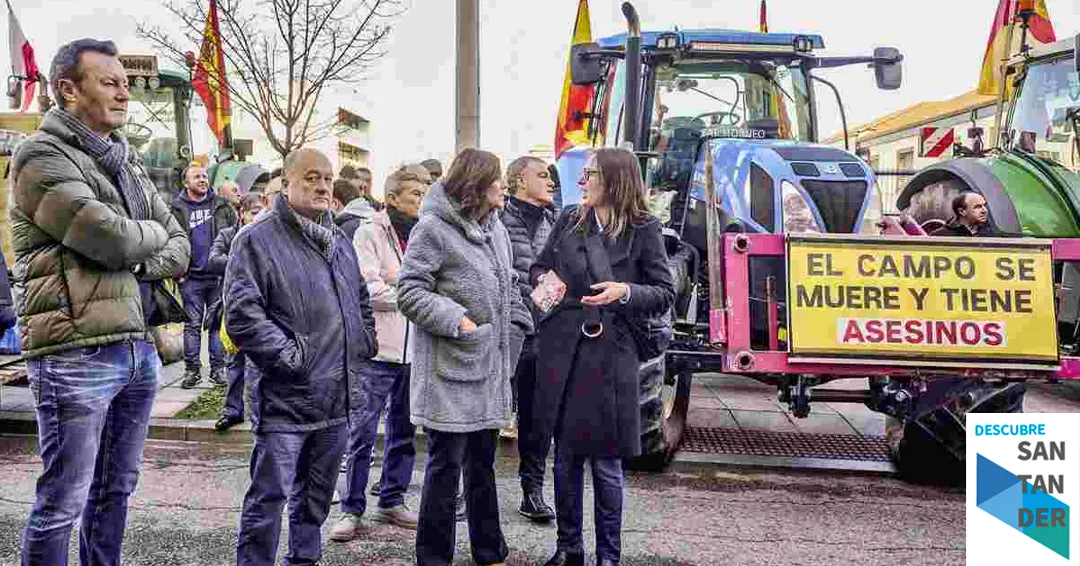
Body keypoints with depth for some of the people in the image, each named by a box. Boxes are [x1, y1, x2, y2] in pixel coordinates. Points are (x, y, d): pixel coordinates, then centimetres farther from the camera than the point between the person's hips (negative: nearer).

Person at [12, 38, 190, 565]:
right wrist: (152, 233, 1)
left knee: (115, 489, 18)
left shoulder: (127, 161, 17)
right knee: (62, 502, 0)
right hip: (76, 353, -8)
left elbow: (179, 245, 16)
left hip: (139, 347, 8)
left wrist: (151, 262, -5)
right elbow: (111, 238, -20)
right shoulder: (43, 156, -8)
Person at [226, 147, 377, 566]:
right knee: (269, 498, -1)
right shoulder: (258, 238, -10)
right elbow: (241, 313, -17)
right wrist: (289, 356, -18)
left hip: (336, 397, 7)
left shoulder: (339, 241, 15)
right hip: (284, 397, -7)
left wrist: (362, 350, 13)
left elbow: (361, 303, 25)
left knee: (316, 496, 19)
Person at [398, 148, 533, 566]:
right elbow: (409, 292, -14)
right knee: (446, 465, 0)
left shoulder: (495, 228, 13)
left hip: (490, 365, 8)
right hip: (450, 366, -8)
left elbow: (510, 288, 22)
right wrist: (454, 320, -20)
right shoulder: (433, 228, -11)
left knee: (483, 461, 17)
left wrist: (518, 329, 11)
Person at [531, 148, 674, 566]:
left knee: (605, 462, 3)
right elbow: (539, 267, 18)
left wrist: (626, 292, -19)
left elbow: (665, 293, -1)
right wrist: (546, 279, -6)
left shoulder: (643, 230, -2)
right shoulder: (569, 221, 8)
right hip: (561, 351, 4)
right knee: (565, 457, 11)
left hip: (609, 355, -3)